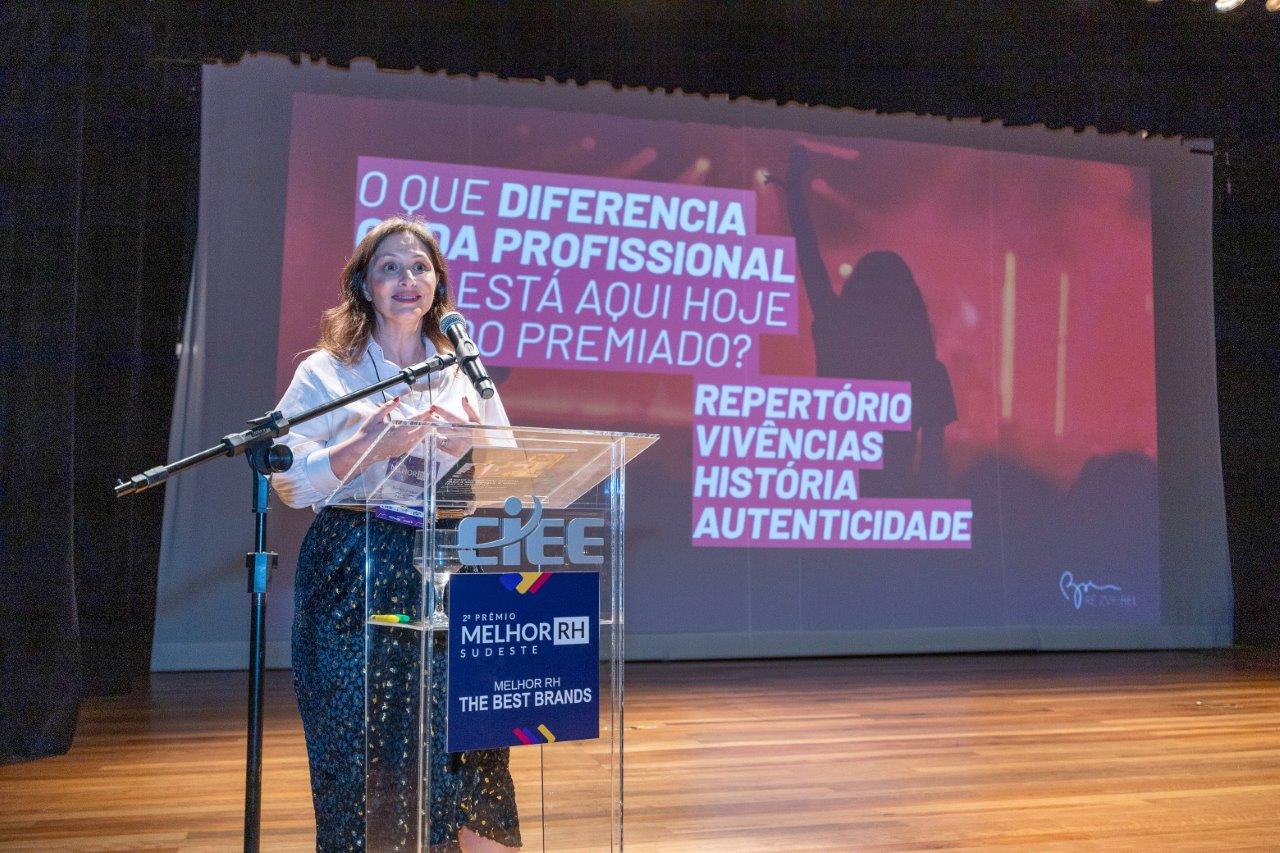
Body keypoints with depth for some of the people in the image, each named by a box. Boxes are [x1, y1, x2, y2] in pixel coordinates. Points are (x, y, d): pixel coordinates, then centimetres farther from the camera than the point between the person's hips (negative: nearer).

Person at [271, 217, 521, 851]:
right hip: (353, 579, -2)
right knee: (362, 749, 0)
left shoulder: (465, 373, 14)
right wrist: (363, 449, -17)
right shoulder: (324, 372, 4)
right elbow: (288, 483, -4)